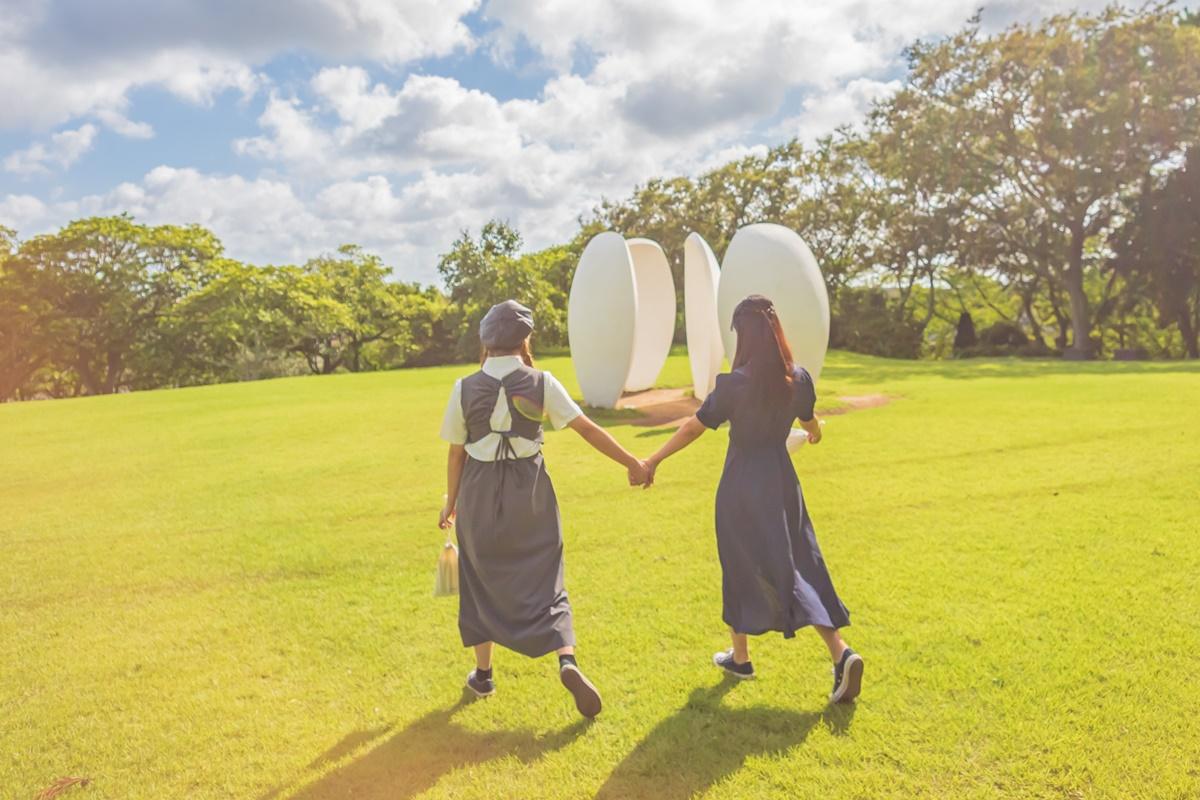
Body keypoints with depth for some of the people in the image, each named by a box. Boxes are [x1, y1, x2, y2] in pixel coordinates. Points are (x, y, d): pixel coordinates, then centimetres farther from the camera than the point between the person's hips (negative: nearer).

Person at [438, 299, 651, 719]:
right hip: (530, 492, 0)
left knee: (481, 580, 17)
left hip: (480, 494, 1)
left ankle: (483, 672, 26)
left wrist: (451, 503, 11)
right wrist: (633, 464, -6)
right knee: (543, 579, 9)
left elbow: (456, 452, -1)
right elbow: (587, 428, -11)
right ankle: (567, 659, -11)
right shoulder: (541, 382, -7)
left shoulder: (465, 388, -5)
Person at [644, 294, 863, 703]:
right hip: (782, 480, 4)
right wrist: (816, 432, 40)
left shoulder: (735, 383, -18)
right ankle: (840, 652, -2)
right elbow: (809, 421, 16)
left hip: (742, 485, -3)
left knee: (741, 568, 13)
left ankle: (740, 656, 29)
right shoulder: (799, 379, -4)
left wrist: (651, 461, -4)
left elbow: (693, 428, -14)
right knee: (801, 566, 11)